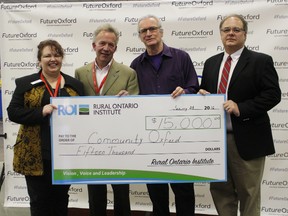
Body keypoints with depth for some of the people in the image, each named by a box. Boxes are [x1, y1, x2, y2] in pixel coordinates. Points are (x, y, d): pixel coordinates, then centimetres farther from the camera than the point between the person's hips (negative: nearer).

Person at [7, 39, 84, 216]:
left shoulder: (75, 85, 8)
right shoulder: (25, 84, 2)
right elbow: (13, 112, -5)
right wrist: (41, 112, -18)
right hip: (36, 155, -2)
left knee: (61, 200, 15)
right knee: (40, 201, 8)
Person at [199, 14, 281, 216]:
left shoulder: (261, 61, -4)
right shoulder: (211, 63, 13)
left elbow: (273, 94, -12)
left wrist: (241, 108, -21)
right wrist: (201, 95, -4)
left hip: (246, 140, -5)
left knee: (248, 193, 7)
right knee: (220, 190, 14)